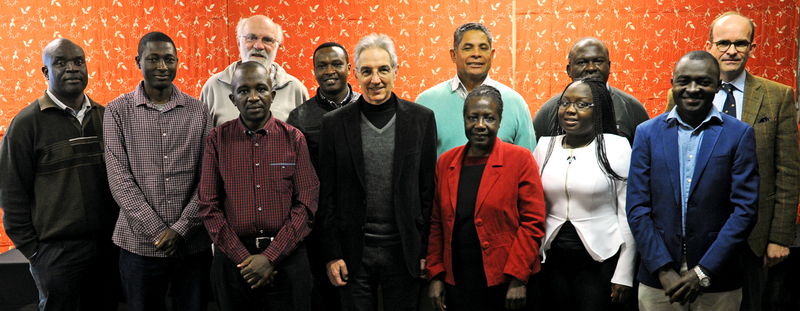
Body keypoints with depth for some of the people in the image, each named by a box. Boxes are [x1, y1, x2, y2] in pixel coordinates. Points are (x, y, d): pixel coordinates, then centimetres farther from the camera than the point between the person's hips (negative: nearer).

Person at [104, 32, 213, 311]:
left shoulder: (198, 111, 3)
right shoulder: (118, 111, 0)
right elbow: (120, 180, -6)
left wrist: (181, 228, -11)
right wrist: (158, 231, -12)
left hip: (193, 243, 1)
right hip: (140, 245, -1)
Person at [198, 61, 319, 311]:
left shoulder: (294, 139, 0)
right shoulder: (218, 140, 2)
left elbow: (306, 204, -3)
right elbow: (208, 206, 0)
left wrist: (270, 257, -11)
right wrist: (244, 259, -8)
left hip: (286, 256, 0)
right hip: (233, 258, 1)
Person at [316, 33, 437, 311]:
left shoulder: (421, 119, 1)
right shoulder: (335, 123, 1)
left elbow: (429, 190, 2)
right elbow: (326, 194, 2)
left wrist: (427, 250, 0)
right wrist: (331, 254, -2)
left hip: (404, 251, 0)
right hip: (354, 252, 0)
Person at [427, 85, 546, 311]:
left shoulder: (520, 159, -4)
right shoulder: (445, 162, 6)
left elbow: (533, 223, -8)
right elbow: (437, 224, 8)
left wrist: (518, 278, -12)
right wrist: (435, 275, 3)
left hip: (506, 287, -3)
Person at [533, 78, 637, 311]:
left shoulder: (617, 147, -4)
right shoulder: (545, 145, 7)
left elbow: (628, 215, -5)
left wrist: (624, 276, -8)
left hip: (601, 259, -3)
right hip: (552, 258, 4)